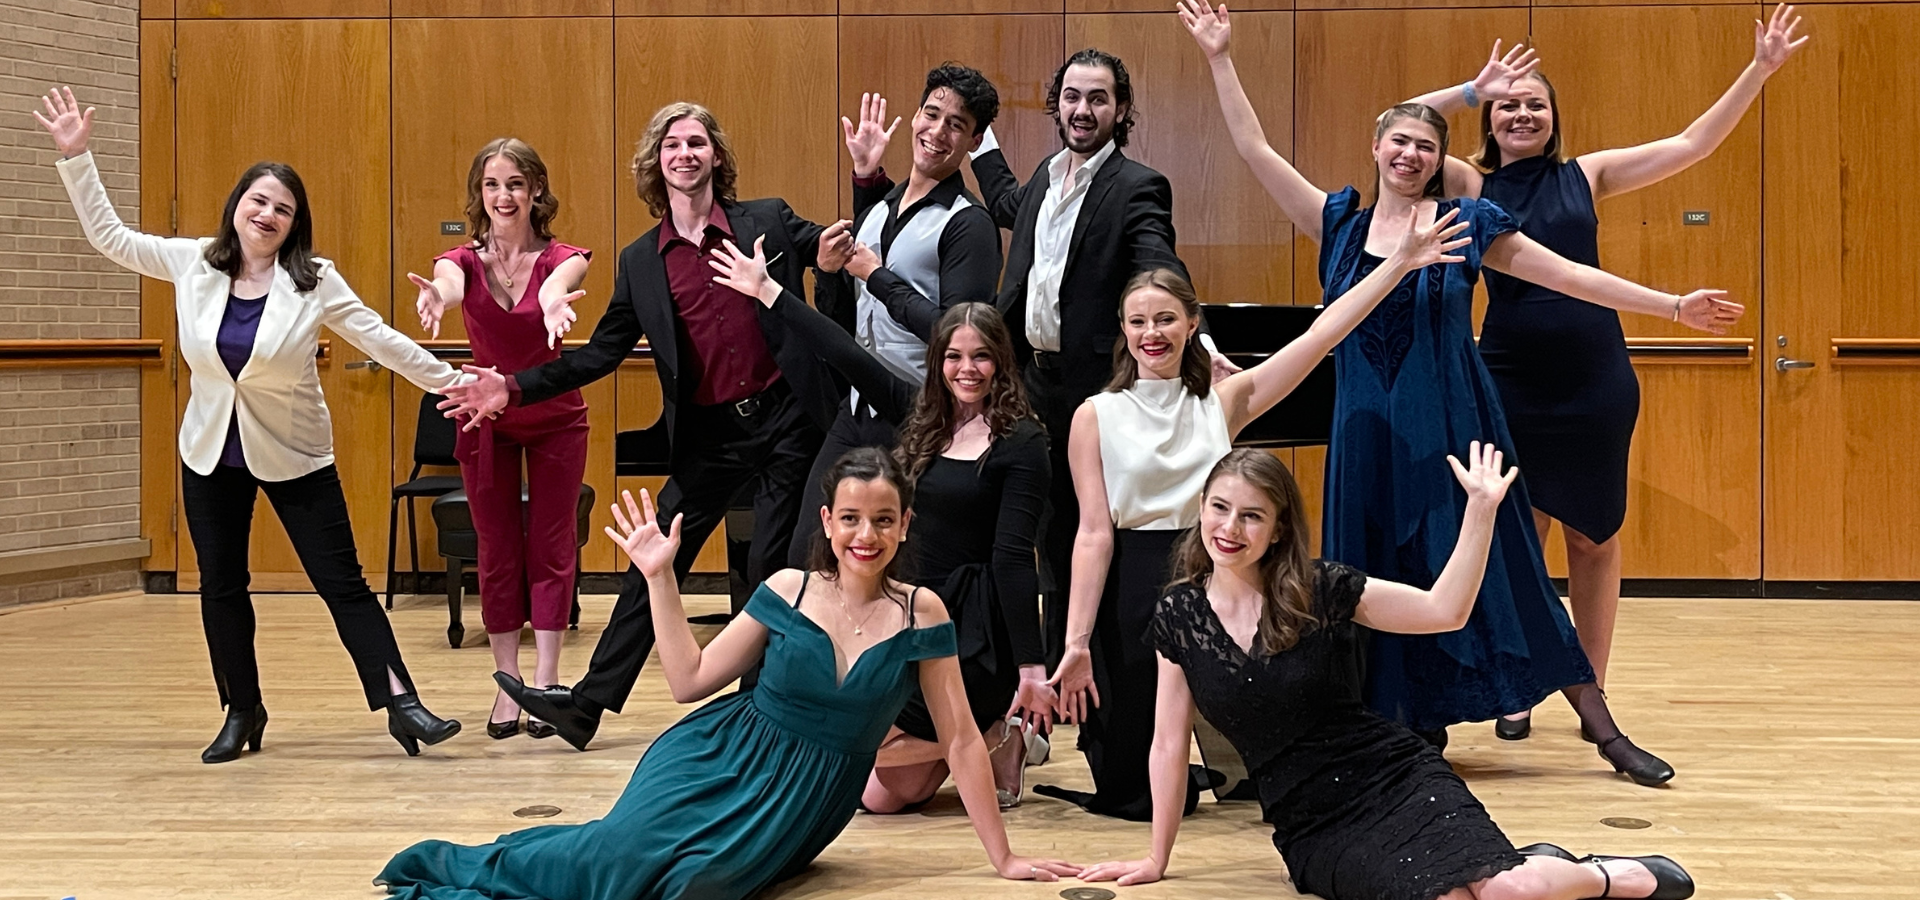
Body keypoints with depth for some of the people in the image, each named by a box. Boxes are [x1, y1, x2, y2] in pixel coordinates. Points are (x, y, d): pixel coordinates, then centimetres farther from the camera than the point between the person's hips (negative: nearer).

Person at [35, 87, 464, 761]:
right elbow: (109, 236, 3)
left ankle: (400, 703, -6)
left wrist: (449, 382, -11)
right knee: (221, 588, 11)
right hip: (211, 453, 3)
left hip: (295, 455, -3)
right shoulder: (193, 263, -4)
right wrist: (75, 156, -1)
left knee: (342, 583, -4)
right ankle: (242, 713, 25)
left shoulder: (314, 282, -12)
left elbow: (378, 339, -9)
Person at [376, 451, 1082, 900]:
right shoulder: (787, 592, -2)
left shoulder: (919, 613, -5)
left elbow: (960, 738, -2)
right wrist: (660, 578, -4)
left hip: (805, 803, 0)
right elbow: (689, 680, 3)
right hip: (722, 761, 0)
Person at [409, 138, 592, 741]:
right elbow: (449, 282, -33)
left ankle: (546, 684, 5)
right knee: (497, 551, 4)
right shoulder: (465, 261, -8)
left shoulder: (560, 258, -11)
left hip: (555, 417, -1)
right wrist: (435, 296, -59)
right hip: (487, 418, 1)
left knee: (550, 548, 1)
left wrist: (553, 300, -62)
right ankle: (508, 685, 10)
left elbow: (563, 279, -36)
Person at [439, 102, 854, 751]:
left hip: (784, 421, -2)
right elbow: (601, 353, 7)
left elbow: (843, 249, 4)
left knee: (772, 572, 3)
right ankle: (586, 704, 6)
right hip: (708, 436, 2)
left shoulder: (770, 221, 0)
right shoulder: (641, 261, 6)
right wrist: (514, 388, -2)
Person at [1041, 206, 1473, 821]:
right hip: (1129, 596, -2)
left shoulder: (1223, 401, 4)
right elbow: (1094, 533, -7)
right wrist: (1077, 642, -14)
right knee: (1133, 794, 2)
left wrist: (1398, 263, -6)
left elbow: (1320, 336, -1)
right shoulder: (1097, 417, -3)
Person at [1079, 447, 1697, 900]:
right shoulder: (1179, 617, 1)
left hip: (1399, 781, -1)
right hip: (1313, 825, 1)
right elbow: (1170, 744, 8)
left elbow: (1444, 611, -8)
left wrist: (1481, 510, -17)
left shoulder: (1321, 591, -4)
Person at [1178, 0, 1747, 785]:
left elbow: (1569, 276, 0)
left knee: (1493, 575, -1)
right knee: (1383, 587, 4)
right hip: (1368, 435, 3)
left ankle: (1605, 731, 8)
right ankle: (1410, 732, 17)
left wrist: (1675, 306, -2)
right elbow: (1257, 151, 4)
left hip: (1451, 431, -2)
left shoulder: (1466, 222, 0)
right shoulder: (1341, 225, 6)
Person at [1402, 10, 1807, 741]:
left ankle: (1592, 697, 16)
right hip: (1510, 384, -1)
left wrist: (1760, 69, 1)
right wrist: (1472, 89, -13)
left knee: (1594, 538, 7)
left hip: (1596, 380, 1)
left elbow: (1693, 144, 5)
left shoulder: (1586, 175, 6)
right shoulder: (1473, 187, 2)